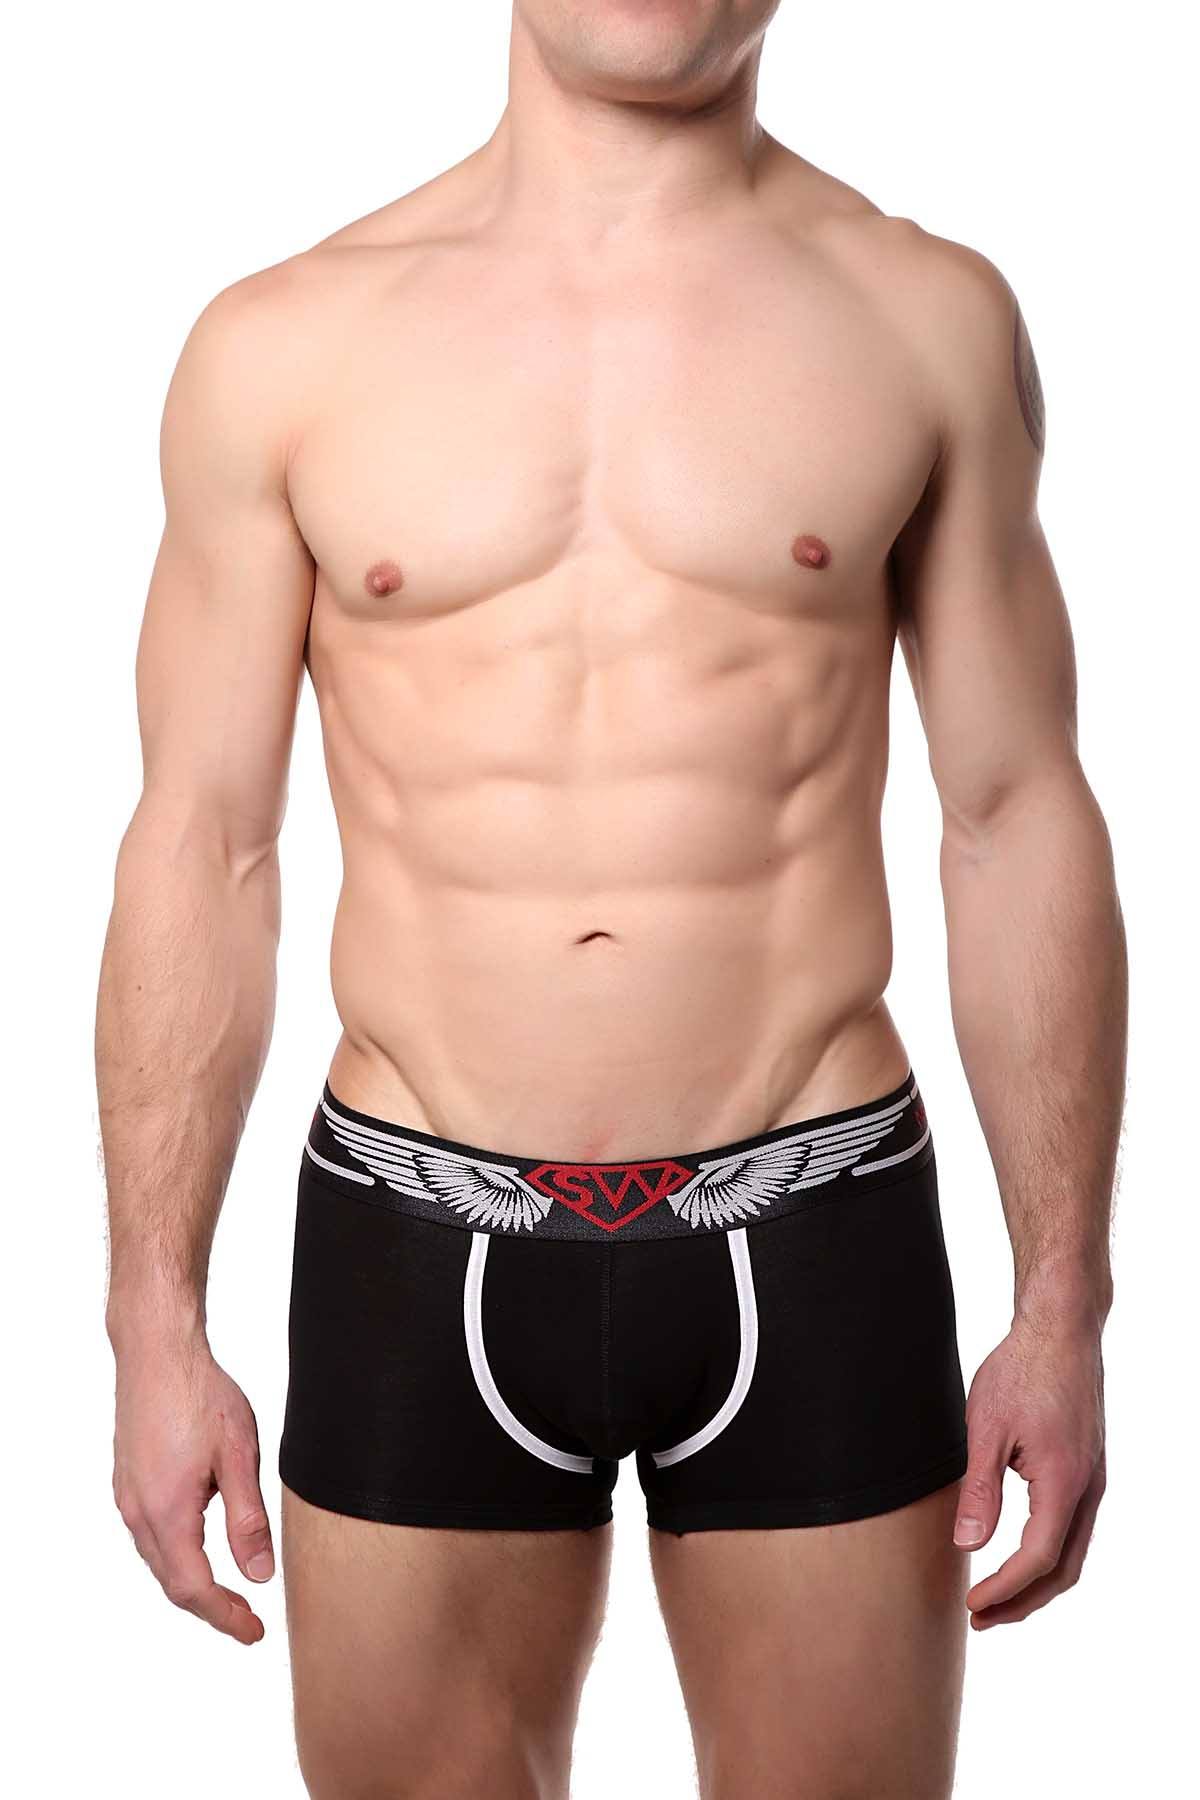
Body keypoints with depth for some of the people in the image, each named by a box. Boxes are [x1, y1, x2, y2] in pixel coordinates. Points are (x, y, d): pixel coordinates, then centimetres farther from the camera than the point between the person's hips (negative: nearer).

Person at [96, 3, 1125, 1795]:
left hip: (810, 1237, 0)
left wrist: (1063, 1308, 2)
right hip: (419, 1240, 0)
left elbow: (1016, 820, 4)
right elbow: (202, 848, 3)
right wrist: (158, 1328, 2)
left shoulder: (932, 317, 2)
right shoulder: (280, 345, 1)